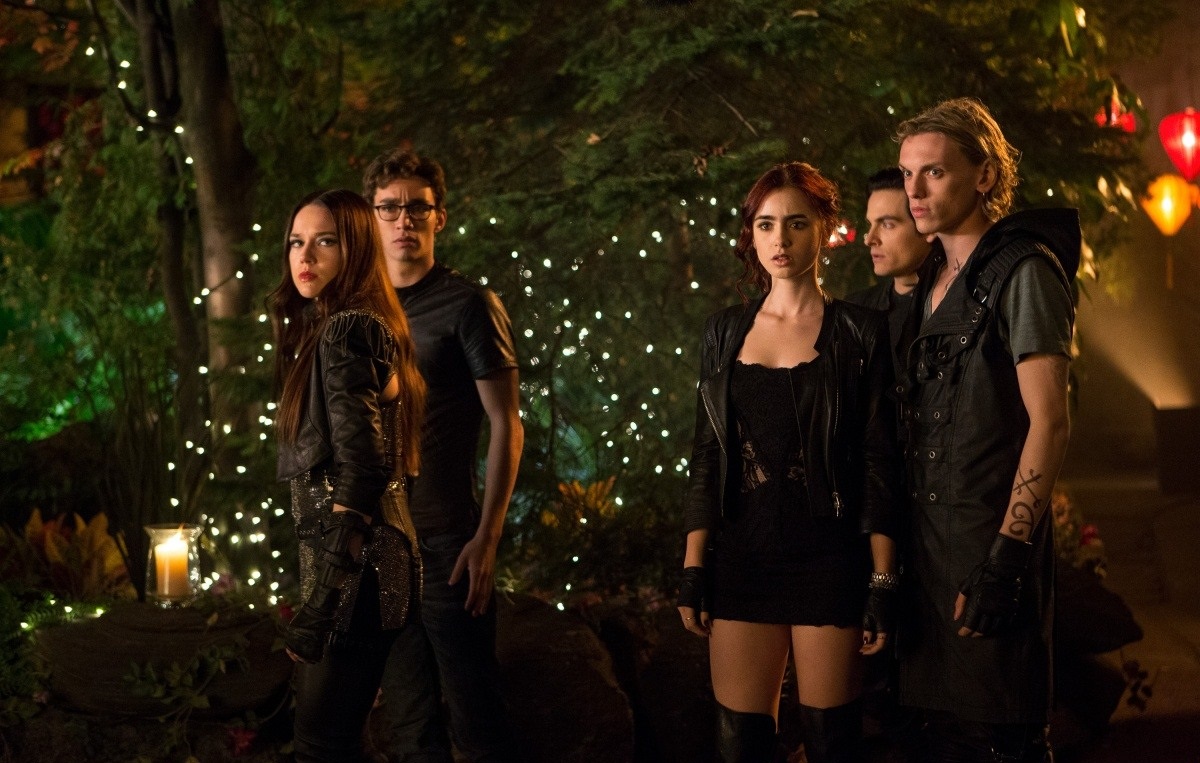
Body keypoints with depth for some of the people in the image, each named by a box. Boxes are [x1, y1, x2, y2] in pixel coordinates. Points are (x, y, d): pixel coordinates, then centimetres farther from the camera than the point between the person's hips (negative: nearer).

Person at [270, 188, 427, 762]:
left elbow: (359, 472, -21)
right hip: (344, 557, 10)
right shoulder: (342, 328, 15)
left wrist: (325, 595, -22)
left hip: (352, 562, -10)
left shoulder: (346, 332, -14)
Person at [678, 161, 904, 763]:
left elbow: (879, 464, -3)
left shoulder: (860, 333, -1)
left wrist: (883, 583, -8)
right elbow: (705, 458, 11)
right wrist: (693, 570, 5)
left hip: (828, 557, -3)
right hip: (742, 556, 3)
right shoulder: (724, 332, 10)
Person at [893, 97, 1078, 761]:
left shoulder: (1021, 271, -8)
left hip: (992, 537, -7)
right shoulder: (932, 280, 15)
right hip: (927, 542, 7)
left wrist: (1006, 557, -22)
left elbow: (1048, 422, -16)